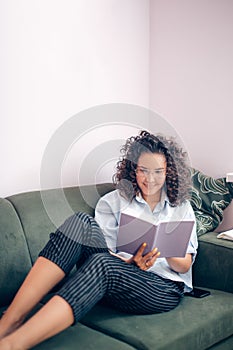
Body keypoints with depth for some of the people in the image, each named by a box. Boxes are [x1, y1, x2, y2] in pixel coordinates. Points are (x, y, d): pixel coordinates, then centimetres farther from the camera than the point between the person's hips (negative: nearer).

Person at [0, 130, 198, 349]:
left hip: (165, 288, -1)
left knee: (102, 264, -36)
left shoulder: (182, 208, 16)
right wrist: (129, 263, -18)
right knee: (81, 222, -27)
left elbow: (185, 266, 10)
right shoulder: (113, 202, 15)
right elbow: (105, 249, 4)